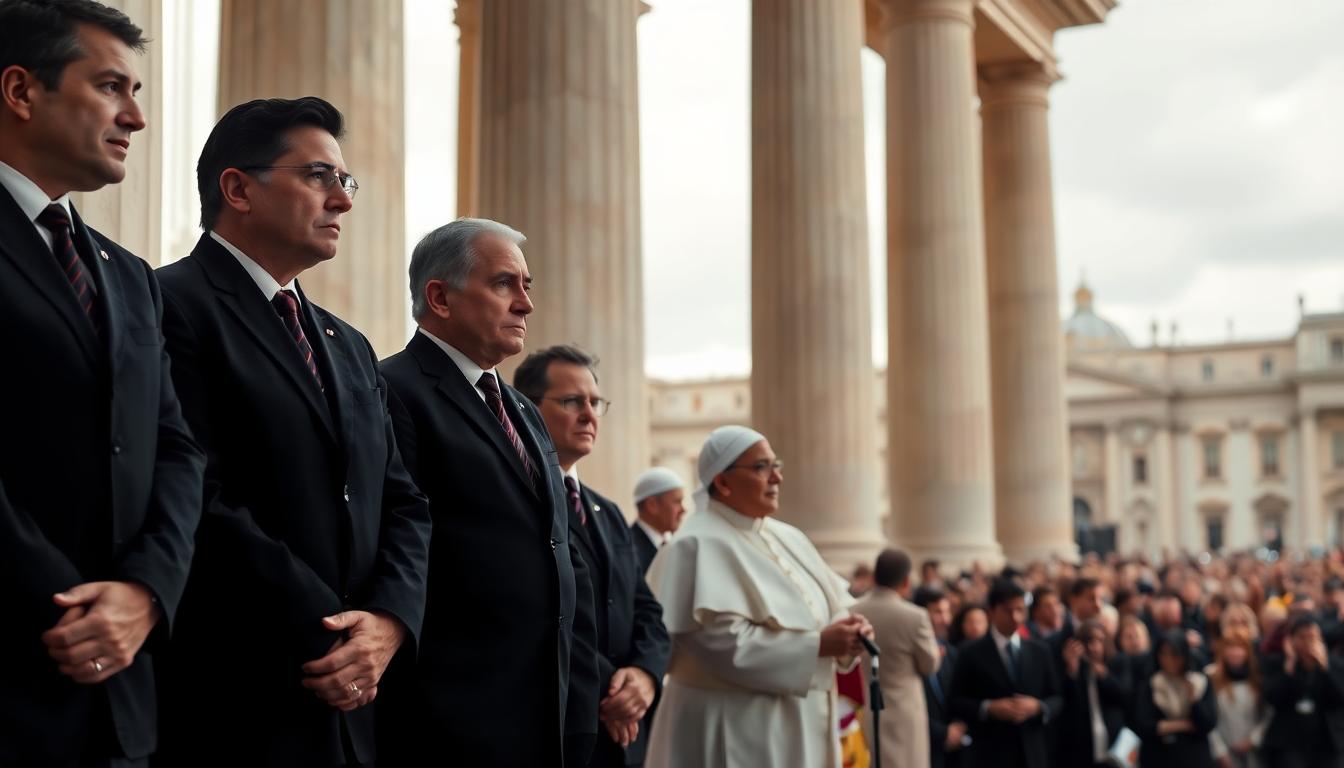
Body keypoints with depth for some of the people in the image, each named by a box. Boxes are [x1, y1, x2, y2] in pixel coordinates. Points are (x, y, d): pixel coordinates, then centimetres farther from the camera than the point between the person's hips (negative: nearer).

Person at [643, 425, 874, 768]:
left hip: (800, 722, 8)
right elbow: (721, 640, -22)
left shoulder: (788, 538, 11)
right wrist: (817, 644, -20)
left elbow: (833, 604, 14)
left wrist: (849, 629, -10)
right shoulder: (700, 547, -13)